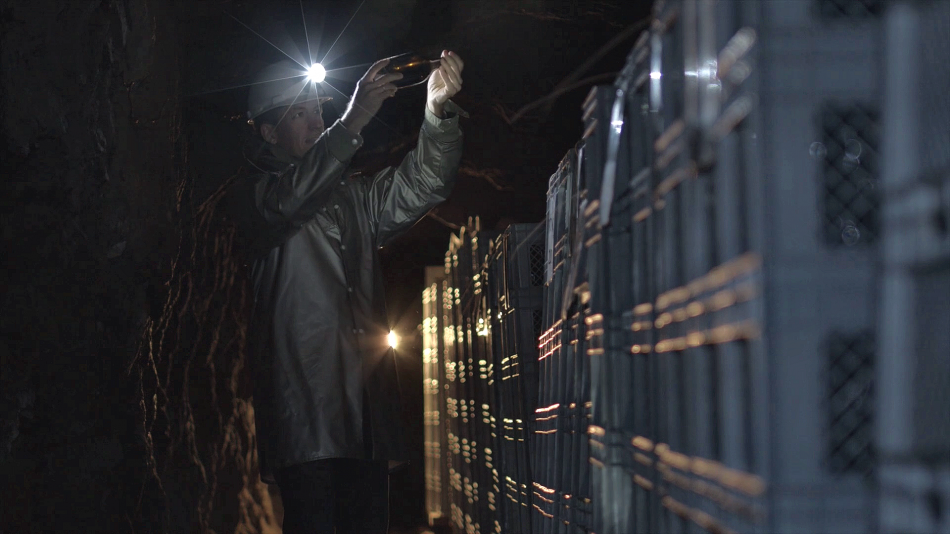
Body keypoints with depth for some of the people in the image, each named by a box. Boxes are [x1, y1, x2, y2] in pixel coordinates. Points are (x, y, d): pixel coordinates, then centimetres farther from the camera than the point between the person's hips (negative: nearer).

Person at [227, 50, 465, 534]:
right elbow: (289, 199, -14)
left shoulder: (353, 195, 25)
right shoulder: (252, 195, 9)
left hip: (367, 403, 5)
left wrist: (438, 110, -6)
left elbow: (418, 185, 12)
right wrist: (353, 122, -22)